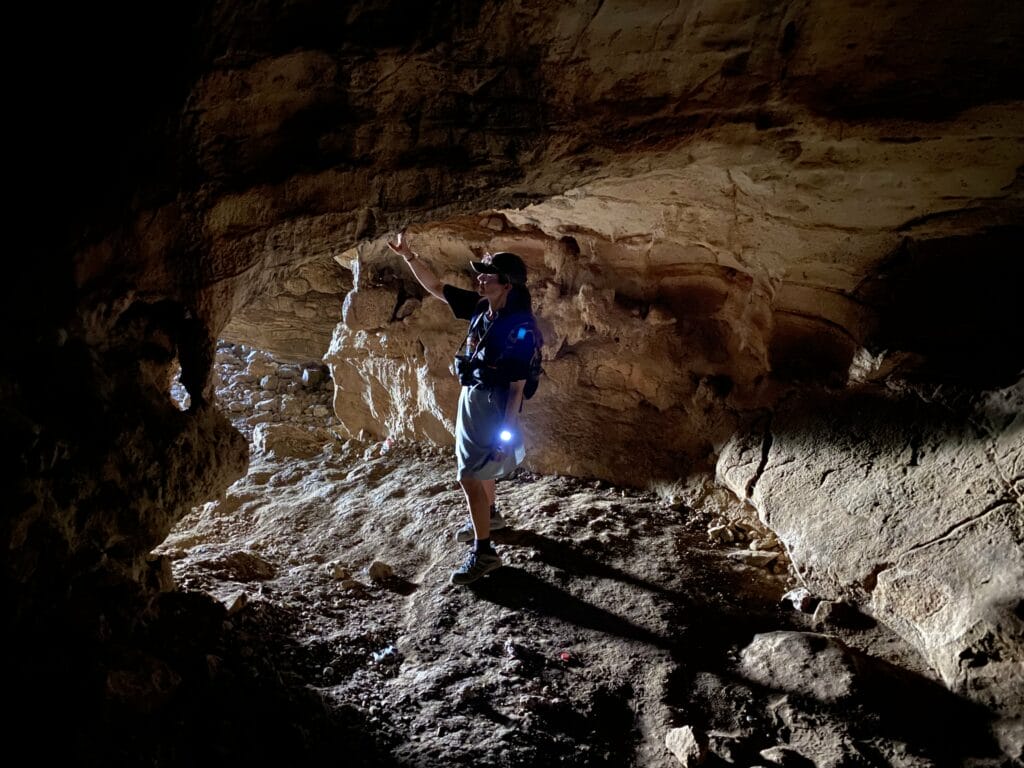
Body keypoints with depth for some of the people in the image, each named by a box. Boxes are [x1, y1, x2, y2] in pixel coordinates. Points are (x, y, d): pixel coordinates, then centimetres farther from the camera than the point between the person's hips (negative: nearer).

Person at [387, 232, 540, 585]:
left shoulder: (519, 327, -26)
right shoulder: (482, 307, -4)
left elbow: (517, 386, -23)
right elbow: (435, 287, 4)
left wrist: (505, 432, -21)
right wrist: (409, 256, -7)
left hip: (492, 407, -8)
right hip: (472, 398, 9)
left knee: (469, 476, -7)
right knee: (479, 465, 26)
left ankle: (484, 553, 3)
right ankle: (489, 516, 50)